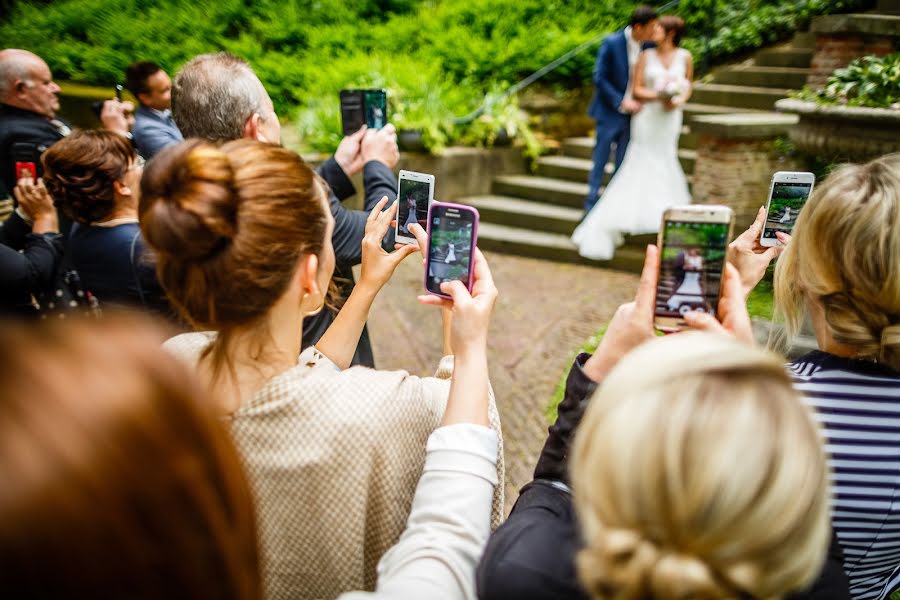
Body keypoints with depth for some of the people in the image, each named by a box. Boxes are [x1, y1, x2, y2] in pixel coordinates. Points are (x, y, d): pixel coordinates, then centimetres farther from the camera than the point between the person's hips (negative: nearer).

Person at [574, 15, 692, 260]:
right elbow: (636, 90, -3)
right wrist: (658, 96, -19)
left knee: (663, 162, 5)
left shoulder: (685, 57, 6)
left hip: (669, 118, 2)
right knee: (641, 164, -4)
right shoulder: (646, 56, 1)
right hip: (648, 115, -2)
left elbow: (687, 87, 13)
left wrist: (679, 100, -8)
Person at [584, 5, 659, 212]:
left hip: (632, 112, 4)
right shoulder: (611, 43, -13)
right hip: (610, 112, -4)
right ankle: (591, 204, 11)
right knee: (600, 161, 2)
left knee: (623, 164, 8)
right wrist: (621, 102, -17)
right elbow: (599, 78, -13)